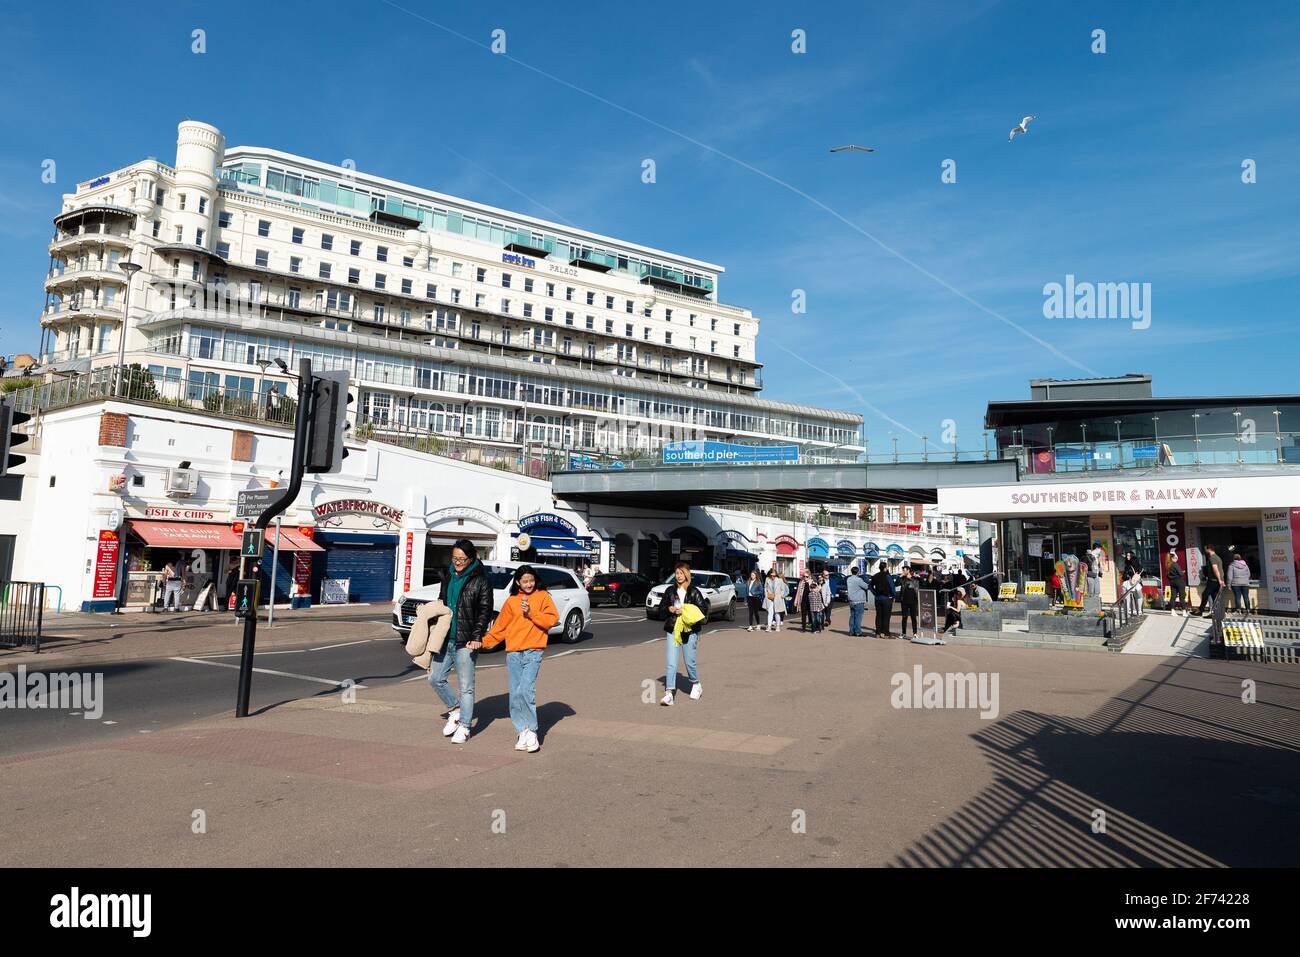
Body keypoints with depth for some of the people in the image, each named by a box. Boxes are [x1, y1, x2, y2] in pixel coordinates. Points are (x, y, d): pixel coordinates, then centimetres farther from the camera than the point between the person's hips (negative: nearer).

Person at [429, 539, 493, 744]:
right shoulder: (449, 577, 13)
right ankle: (455, 710, 28)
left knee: (466, 686, -1)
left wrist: (477, 637, -19)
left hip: (465, 642, -7)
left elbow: (485, 611, -10)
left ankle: (464, 727, 9)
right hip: (445, 638, 7)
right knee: (435, 678, 9)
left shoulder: (480, 581, -7)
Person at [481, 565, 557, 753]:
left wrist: (531, 613, -13)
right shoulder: (511, 601, 12)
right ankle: (523, 732, 13)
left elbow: (552, 619, -4)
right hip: (513, 653, 4)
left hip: (533, 652, -4)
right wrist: (484, 642, 8)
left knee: (526, 690, -17)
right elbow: (500, 626, 14)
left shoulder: (543, 596, 5)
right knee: (515, 695, 3)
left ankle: (532, 731, -5)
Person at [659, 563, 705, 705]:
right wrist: (670, 609, -9)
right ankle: (669, 693, -6)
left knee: (690, 661, 5)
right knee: (670, 663, -7)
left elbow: (702, 609, -3)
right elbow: (661, 607, 12)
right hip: (672, 630, 2)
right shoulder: (670, 590, 8)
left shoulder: (694, 592, 1)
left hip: (690, 630, -2)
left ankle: (696, 685, 32)